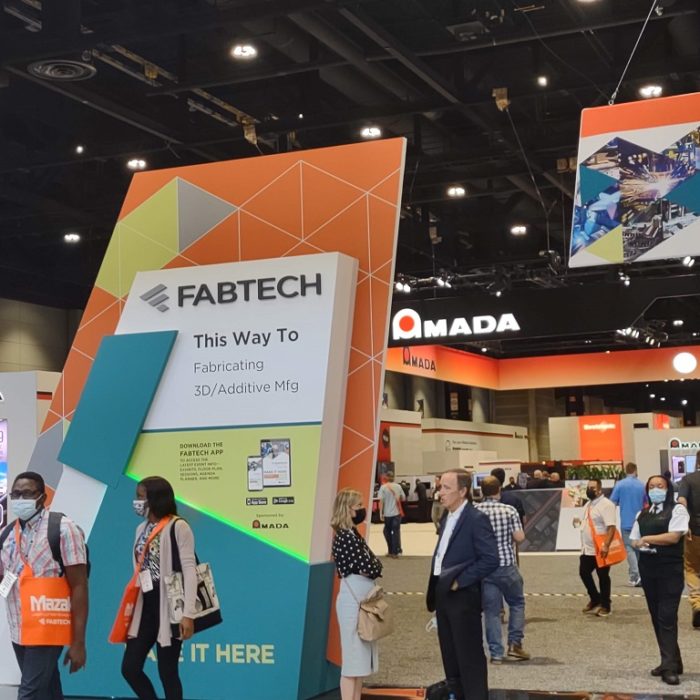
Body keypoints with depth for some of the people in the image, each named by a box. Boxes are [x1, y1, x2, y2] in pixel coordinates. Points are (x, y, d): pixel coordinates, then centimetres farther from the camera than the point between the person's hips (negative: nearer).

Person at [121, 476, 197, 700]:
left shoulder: (178, 527, -8)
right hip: (145, 608, 7)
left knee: (167, 673, -1)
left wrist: (188, 613, -20)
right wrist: (130, 608, 12)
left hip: (169, 608, -7)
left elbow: (189, 570, -13)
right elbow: (140, 570, 16)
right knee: (130, 668, 3)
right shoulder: (142, 529, 14)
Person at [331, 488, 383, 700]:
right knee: (352, 658, -5)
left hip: (361, 599, 10)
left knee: (360, 657, 13)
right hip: (353, 600, -10)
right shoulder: (346, 536, -16)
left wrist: (371, 567, -6)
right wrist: (373, 567, 1)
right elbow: (369, 567, -18)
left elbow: (373, 566, 13)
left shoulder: (352, 534, 14)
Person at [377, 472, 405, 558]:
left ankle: (391, 551, 17)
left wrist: (381, 513, -7)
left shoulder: (383, 487, -9)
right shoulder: (398, 486, 0)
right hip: (397, 513, 2)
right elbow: (403, 498, 9)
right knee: (396, 532, 6)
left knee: (387, 532, 14)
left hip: (387, 513, -1)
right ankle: (395, 552, 2)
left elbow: (381, 501, -13)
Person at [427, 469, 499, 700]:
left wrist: (459, 582, -18)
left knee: (470, 658, -1)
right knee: (451, 657, 15)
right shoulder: (446, 519, 13)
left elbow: (491, 559, -20)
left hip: (463, 597, -9)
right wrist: (436, 592, 10)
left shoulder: (476, 519, -14)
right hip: (443, 596, 9)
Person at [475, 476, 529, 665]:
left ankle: (496, 653, 5)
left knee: (491, 610, 6)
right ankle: (515, 643, 11)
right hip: (507, 565, -1)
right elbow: (519, 537, -9)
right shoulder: (509, 510, -8)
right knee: (517, 603, 18)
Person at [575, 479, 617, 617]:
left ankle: (605, 606, 13)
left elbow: (611, 527, -24)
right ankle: (595, 599, 29)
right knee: (584, 573, 11)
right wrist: (580, 522, 7)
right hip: (587, 549, 9)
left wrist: (606, 545, -31)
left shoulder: (606, 504, -16)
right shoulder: (589, 504, 14)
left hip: (600, 549, -9)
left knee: (603, 577, 2)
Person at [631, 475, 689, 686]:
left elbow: (673, 536, -16)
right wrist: (641, 545, -8)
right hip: (648, 569, 6)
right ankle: (671, 661, 17)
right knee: (657, 617, 8)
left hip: (670, 570, -6)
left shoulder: (677, 510, -4)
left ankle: (669, 667, -11)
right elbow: (634, 540, 15)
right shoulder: (642, 515, 15)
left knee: (667, 617, -11)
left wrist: (646, 539, -8)